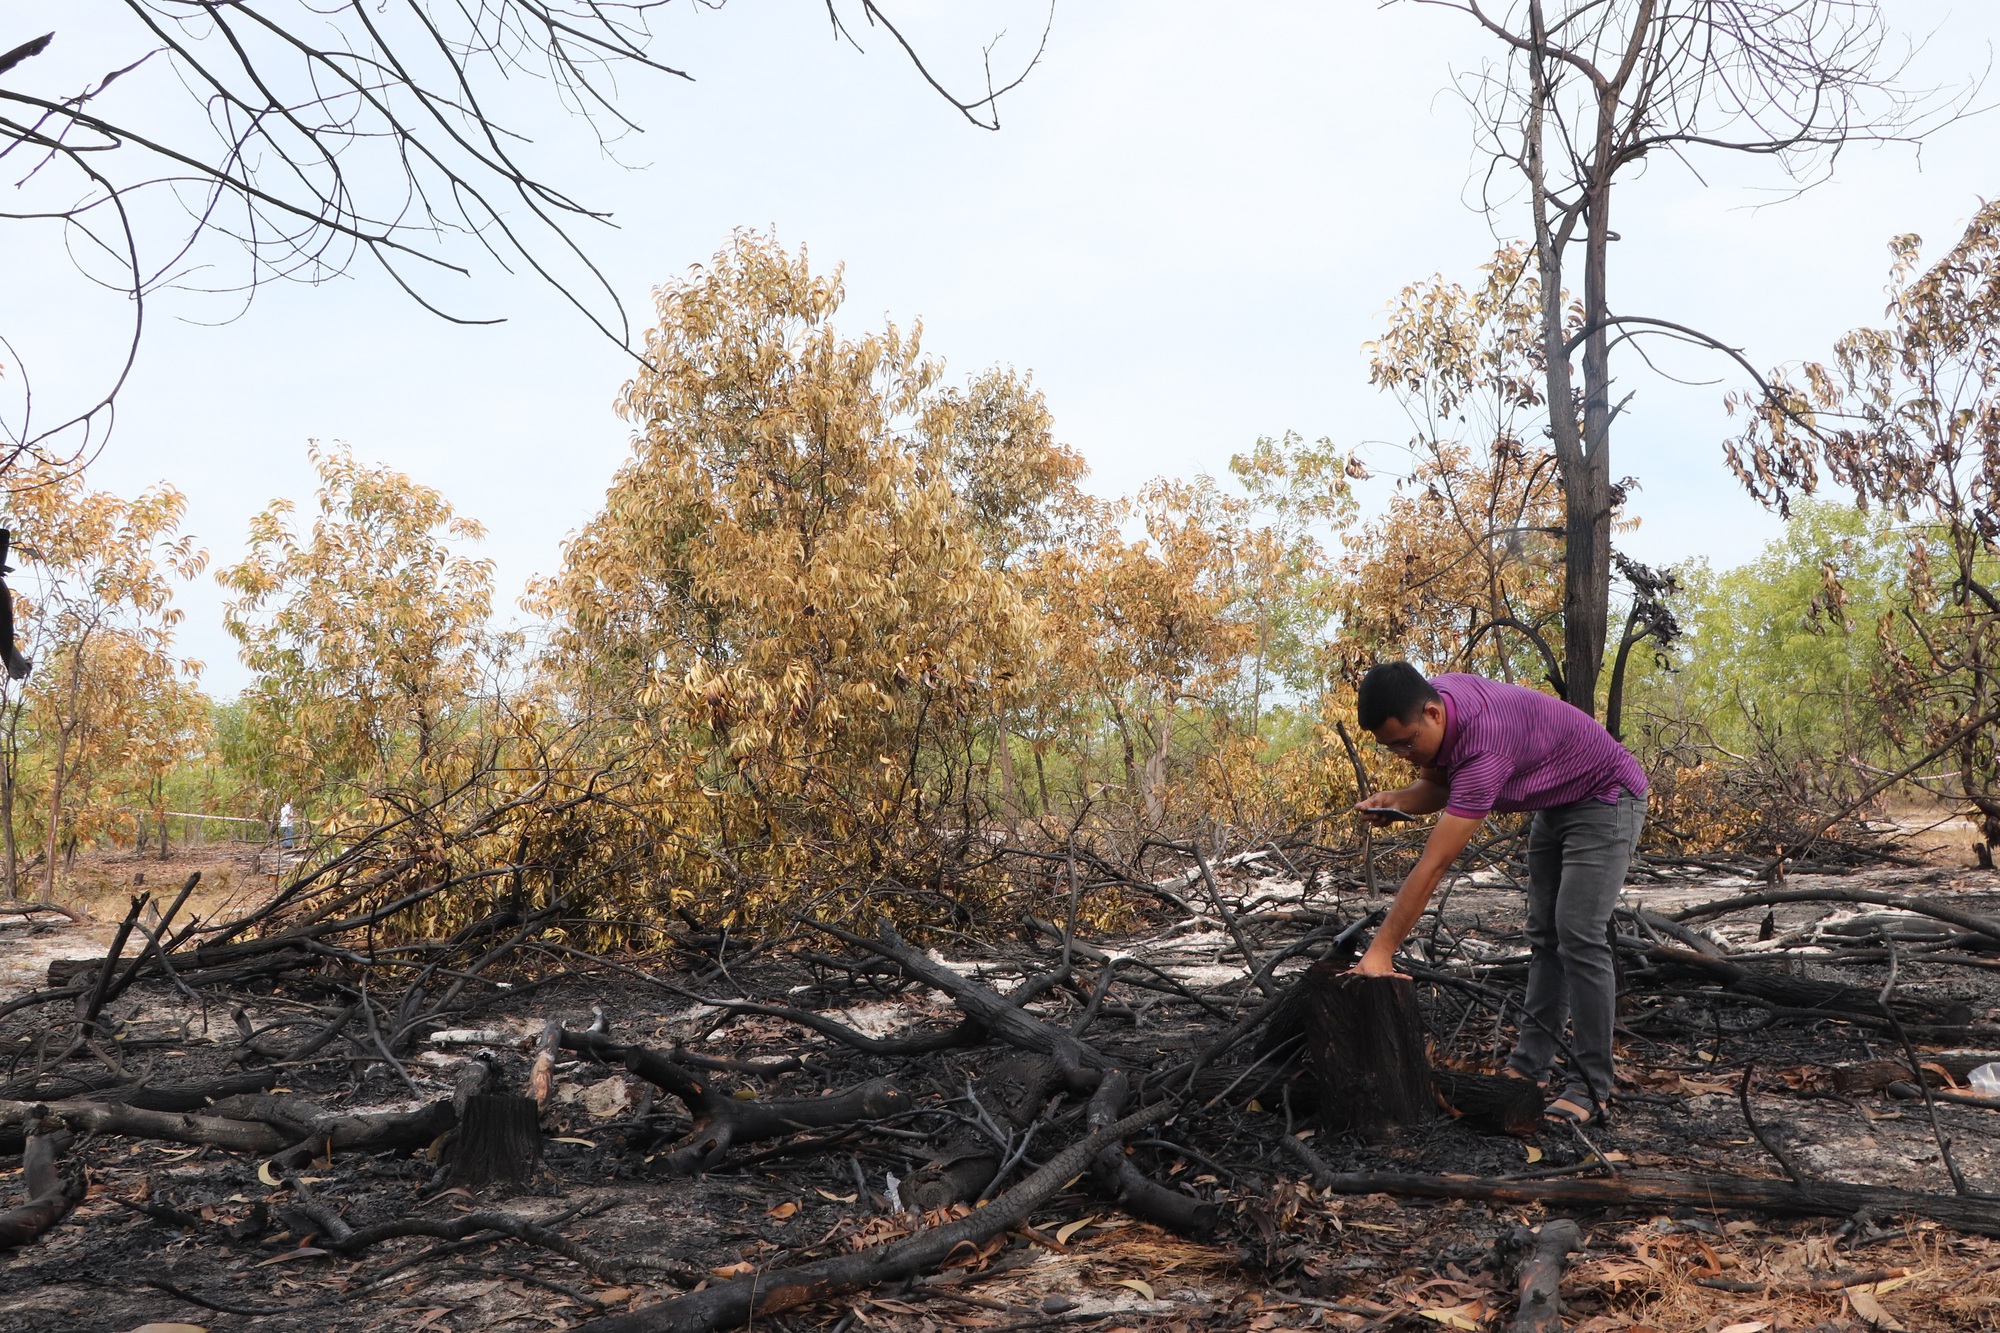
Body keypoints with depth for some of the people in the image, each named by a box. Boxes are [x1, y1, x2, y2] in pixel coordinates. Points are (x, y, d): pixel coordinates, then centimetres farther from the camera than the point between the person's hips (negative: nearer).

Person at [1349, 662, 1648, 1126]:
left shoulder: (1484, 744, -39)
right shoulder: (1430, 702, -14)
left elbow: (1433, 865, -41)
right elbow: (1440, 785, 6)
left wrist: (1380, 952, -40)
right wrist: (1395, 800, -18)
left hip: (1605, 800, -9)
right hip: (1554, 805, 9)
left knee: (1578, 936, -17)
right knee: (1544, 936, 10)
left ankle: (1590, 1089, -10)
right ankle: (1529, 1066, 15)